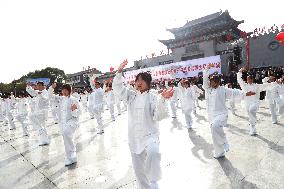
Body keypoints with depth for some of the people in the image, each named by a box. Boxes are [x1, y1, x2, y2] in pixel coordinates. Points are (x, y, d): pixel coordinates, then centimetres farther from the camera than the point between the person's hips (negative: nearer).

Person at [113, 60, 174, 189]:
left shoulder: (153, 97, -5)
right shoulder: (131, 95, 8)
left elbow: (158, 116, -14)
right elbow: (117, 87, 5)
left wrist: (162, 99, -27)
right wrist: (119, 71, -7)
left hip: (149, 135, -4)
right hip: (134, 137, 5)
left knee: (153, 152, -36)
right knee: (138, 169, 14)